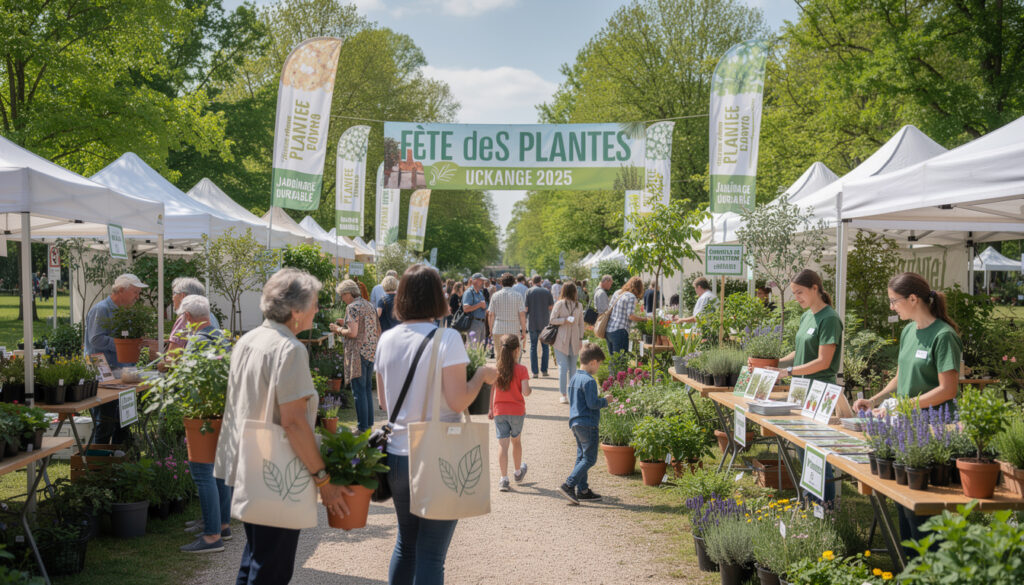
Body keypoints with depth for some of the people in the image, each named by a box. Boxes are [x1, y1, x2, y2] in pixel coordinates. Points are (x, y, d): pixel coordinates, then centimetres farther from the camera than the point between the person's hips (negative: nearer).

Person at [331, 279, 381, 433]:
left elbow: (352, 333, -21)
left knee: (359, 390, -4)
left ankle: (362, 427, -2)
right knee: (367, 389, 16)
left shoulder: (352, 308, -11)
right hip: (371, 352, 9)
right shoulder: (369, 306, 15)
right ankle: (369, 422, 21)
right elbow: (378, 332, 19)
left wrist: (339, 329, -1)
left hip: (358, 353, -8)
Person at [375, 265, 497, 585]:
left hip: (398, 454, 6)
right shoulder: (447, 339, -13)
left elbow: (383, 401, 12)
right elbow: (458, 401, -18)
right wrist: (482, 375, -2)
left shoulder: (387, 339, 3)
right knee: (431, 554, 2)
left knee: (405, 543, 20)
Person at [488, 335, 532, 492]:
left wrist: (491, 409, 12)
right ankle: (518, 472, 38)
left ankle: (504, 479, -9)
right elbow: (525, 392, -18)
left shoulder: (497, 369, -2)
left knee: (503, 444, -2)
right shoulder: (521, 369, -10)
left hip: (499, 411, 1)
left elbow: (491, 391, 2)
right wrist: (529, 390, 5)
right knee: (516, 440, 20)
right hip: (517, 411, -1)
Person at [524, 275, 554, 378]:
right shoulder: (547, 291, 1)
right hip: (545, 323, 1)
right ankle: (544, 370, 7)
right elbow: (551, 306, 2)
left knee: (533, 347, 4)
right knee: (544, 346, 10)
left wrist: (525, 319, 10)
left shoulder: (529, 292, -4)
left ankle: (534, 372, 1)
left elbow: (526, 308, -7)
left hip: (532, 322, -1)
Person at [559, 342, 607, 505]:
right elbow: (592, 404, -20)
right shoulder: (589, 380, -17)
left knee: (581, 457, 14)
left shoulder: (574, 378, 12)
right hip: (587, 424, -9)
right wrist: (605, 401, -3)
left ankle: (582, 490, 17)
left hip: (575, 423, 9)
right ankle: (568, 485, -12)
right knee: (589, 458, -4)